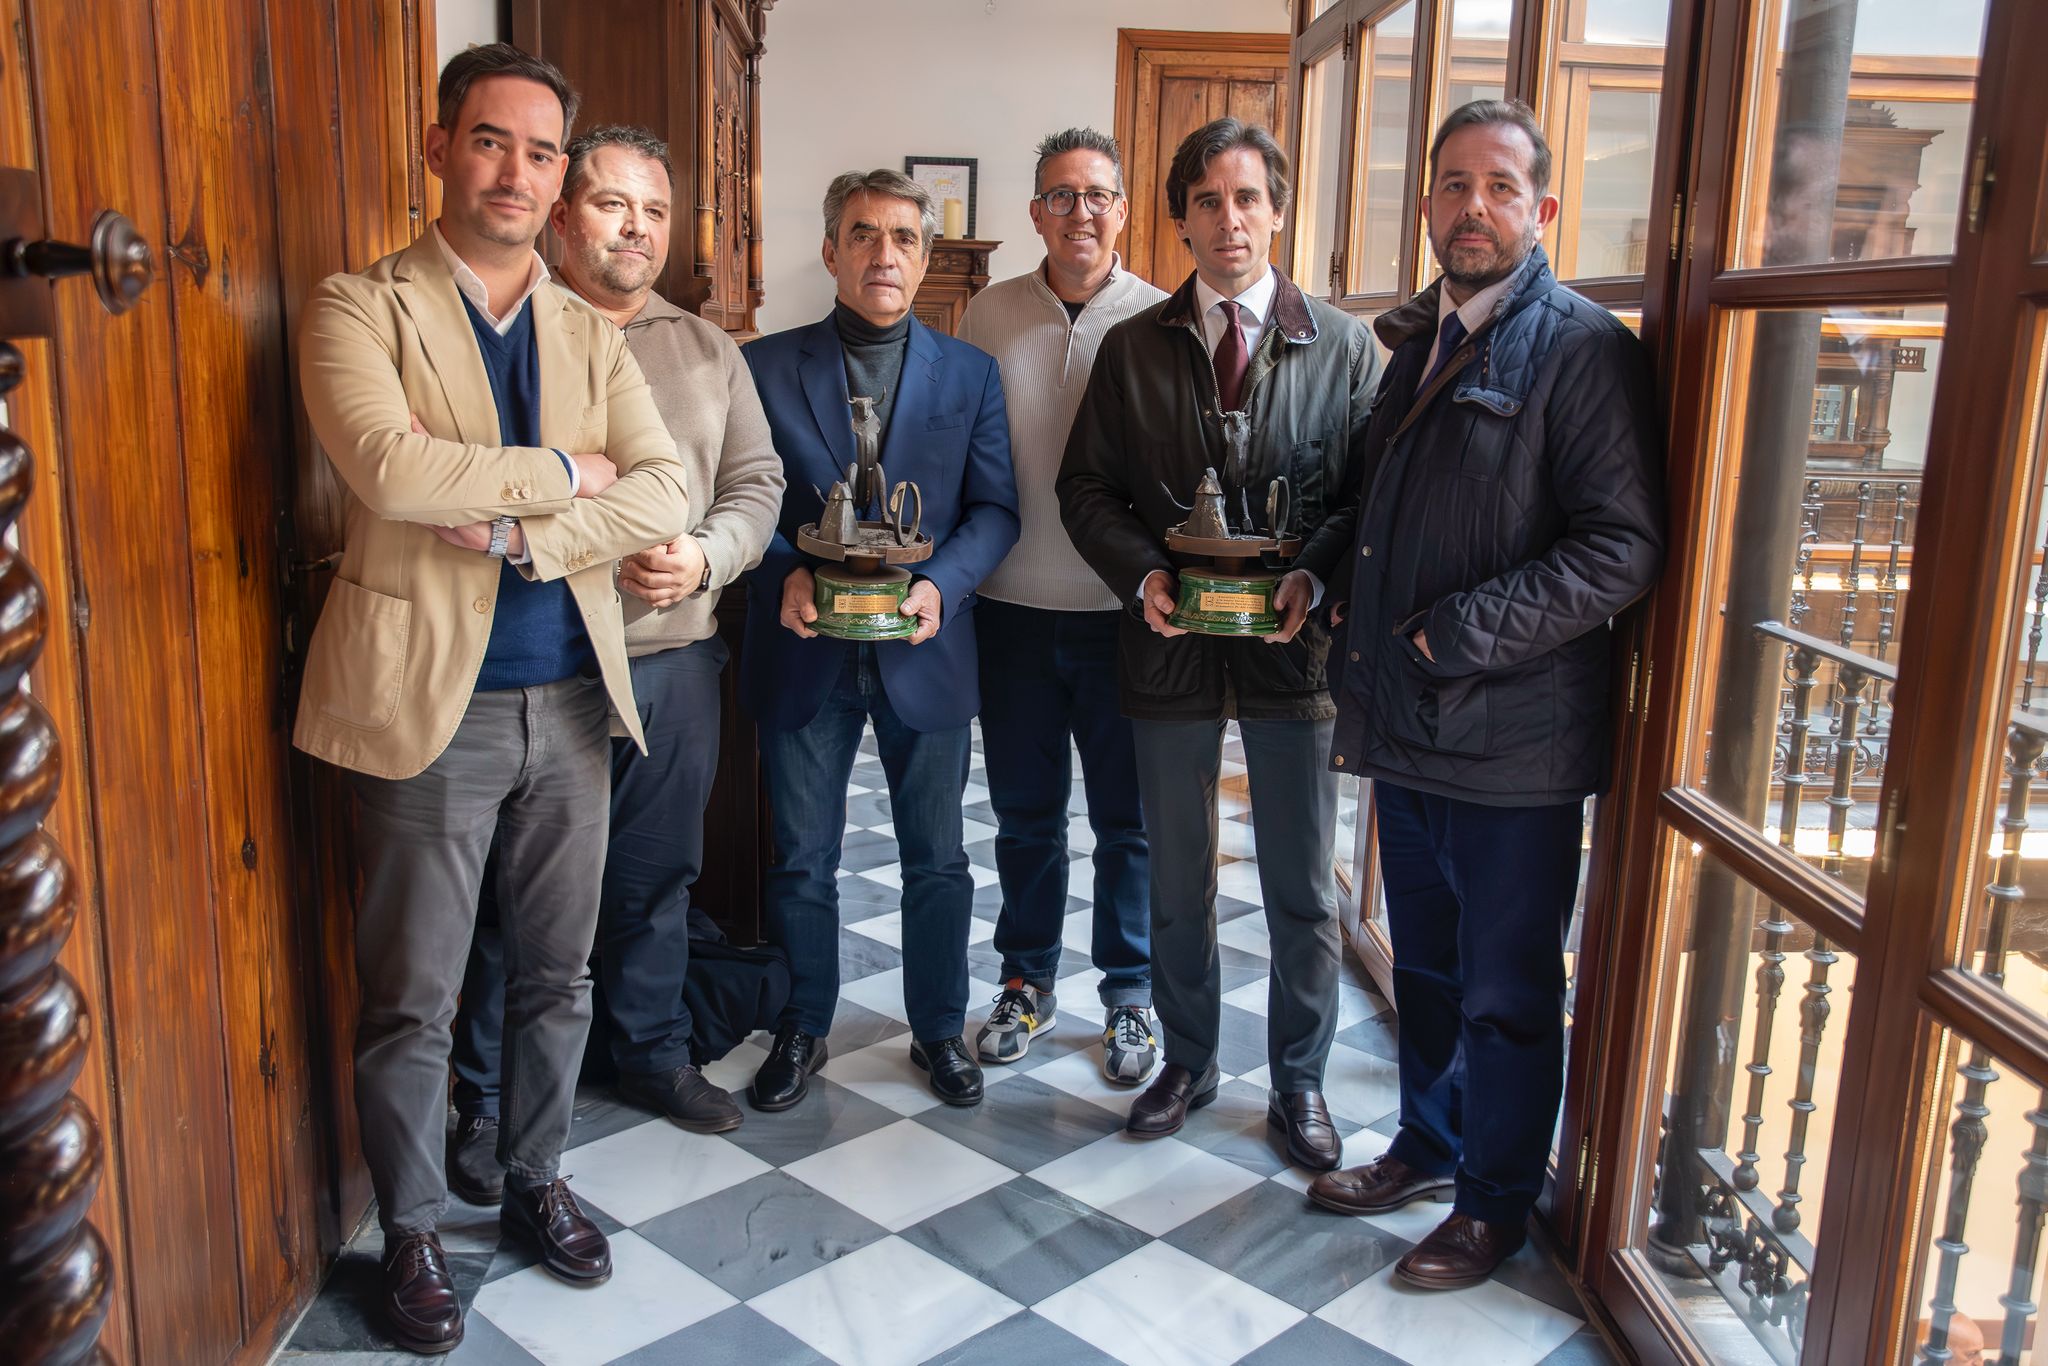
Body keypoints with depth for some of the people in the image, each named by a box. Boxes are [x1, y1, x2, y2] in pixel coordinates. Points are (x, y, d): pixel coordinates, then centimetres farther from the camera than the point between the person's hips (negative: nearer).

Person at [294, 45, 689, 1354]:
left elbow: (665, 492, -4)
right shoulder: (360, 309, -3)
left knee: (557, 973, 16)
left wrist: (518, 533, -18)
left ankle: (537, 1181, 37)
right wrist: (562, 470, -12)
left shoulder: (593, 335, 9)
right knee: (413, 999, 8)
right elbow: (392, 466, -21)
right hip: (431, 701, -4)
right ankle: (413, 1233, 28)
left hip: (570, 700, 4)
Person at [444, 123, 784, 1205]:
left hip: (674, 658, 4)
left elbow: (756, 483, 10)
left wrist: (706, 558, -9)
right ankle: (489, 1102, 20)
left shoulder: (708, 351, 14)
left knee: (657, 874, 16)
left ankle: (653, 1053, 34)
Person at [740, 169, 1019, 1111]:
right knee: (801, 861, 10)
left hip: (924, 648, 1)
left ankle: (939, 1027, 31)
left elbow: (995, 508, 1)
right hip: (805, 649, 0)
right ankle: (803, 1030, 30)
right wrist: (783, 576, -17)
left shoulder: (970, 374, 5)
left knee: (936, 858, 12)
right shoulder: (766, 366, 2)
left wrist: (942, 584, -16)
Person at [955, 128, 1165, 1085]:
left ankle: (1128, 995, 27)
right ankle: (1028, 981, 32)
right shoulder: (990, 316, 3)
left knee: (1128, 817, 9)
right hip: (1015, 609, 2)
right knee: (1024, 810, 14)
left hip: (1124, 610, -2)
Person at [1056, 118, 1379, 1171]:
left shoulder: (1342, 346, 0)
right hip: (1170, 646, 2)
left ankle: (1298, 1082, 27)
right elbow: (1085, 484, 6)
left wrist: (1313, 578, -17)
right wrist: (1142, 574, -10)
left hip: (1292, 646, -1)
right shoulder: (1132, 347, 5)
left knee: (1303, 889, 8)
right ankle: (1188, 1060, 34)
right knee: (1176, 880, 14)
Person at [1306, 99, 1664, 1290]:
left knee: (1506, 991, 8)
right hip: (1409, 727, 7)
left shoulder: (1583, 347, -11)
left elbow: (1623, 547, -18)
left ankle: (1495, 1204, 25)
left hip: (1514, 740, -7)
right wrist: (1365, 629, 9)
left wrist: (1462, 633, -20)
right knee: (1426, 967, 20)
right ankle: (1430, 1147, 39)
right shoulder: (1420, 341, 13)